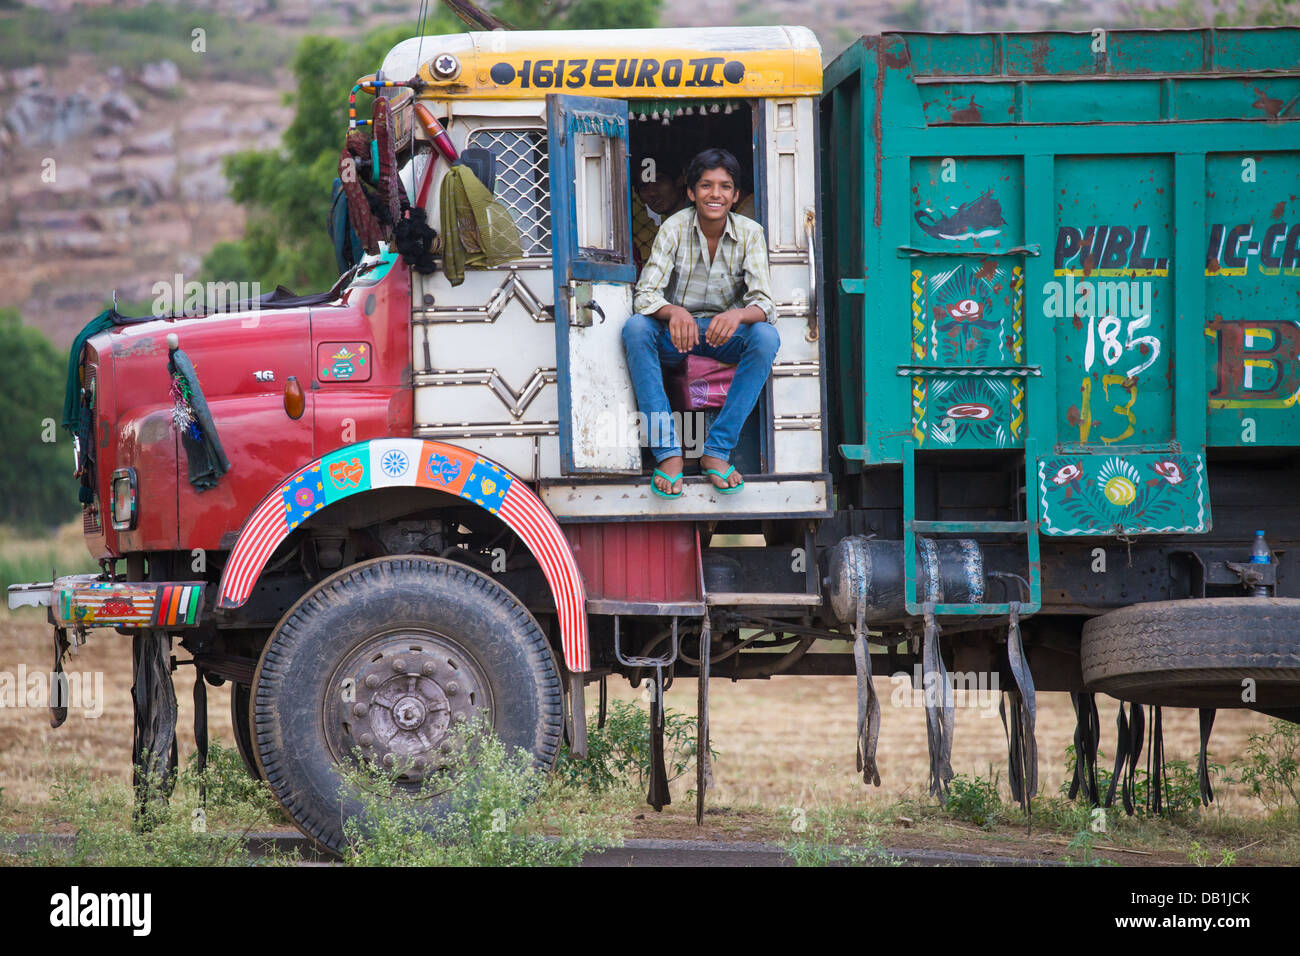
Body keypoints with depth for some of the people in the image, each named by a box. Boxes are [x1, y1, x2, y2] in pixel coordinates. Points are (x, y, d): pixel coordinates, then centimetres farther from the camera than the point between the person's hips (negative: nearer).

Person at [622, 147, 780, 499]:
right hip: (676, 334, -1)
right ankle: (668, 453, -35)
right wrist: (674, 312, -41)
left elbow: (764, 304, -16)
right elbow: (645, 295, -18)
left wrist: (738, 315, -41)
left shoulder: (749, 233, -8)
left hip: (725, 335, 1)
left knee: (766, 337, -30)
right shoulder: (674, 228, -10)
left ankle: (717, 450, -28)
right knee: (636, 328, -32)